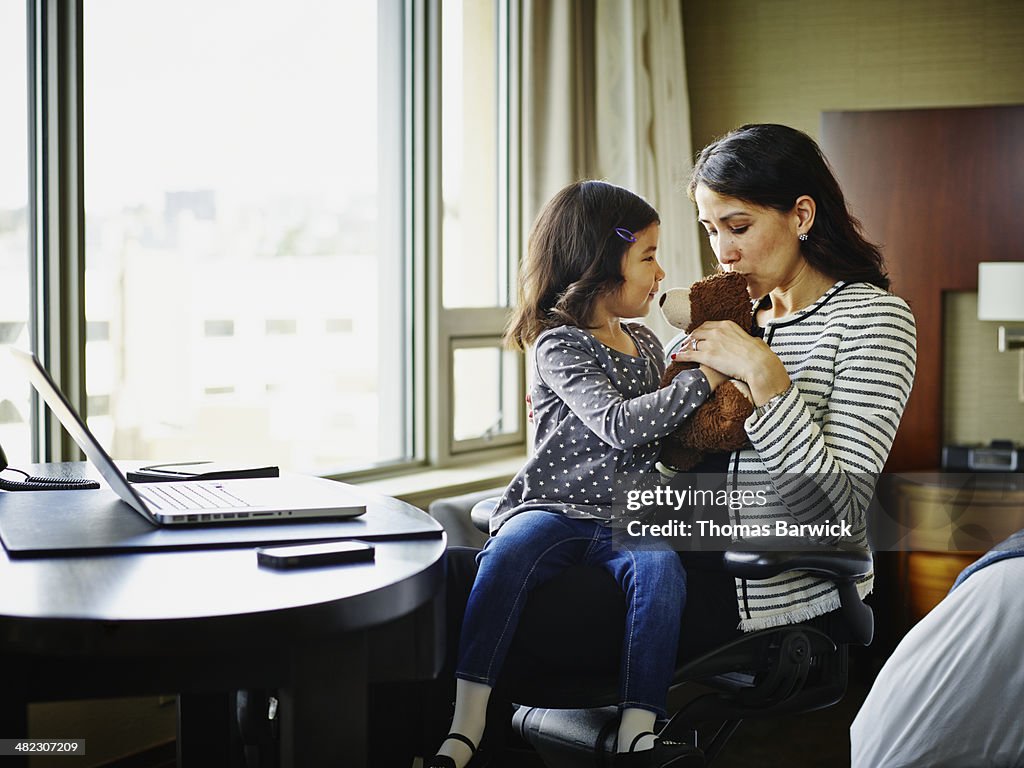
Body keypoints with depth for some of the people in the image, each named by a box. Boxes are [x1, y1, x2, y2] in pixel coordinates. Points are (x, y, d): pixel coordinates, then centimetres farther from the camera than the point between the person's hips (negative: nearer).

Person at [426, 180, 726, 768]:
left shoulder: (646, 344, 18)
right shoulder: (559, 345, -5)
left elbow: (668, 443, 29)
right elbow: (617, 425, -20)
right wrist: (703, 380, -19)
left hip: (626, 518, 5)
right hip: (552, 506, -4)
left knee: (661, 567, -28)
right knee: (508, 556, -34)